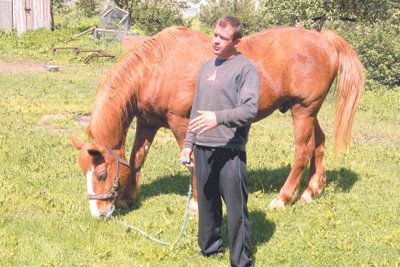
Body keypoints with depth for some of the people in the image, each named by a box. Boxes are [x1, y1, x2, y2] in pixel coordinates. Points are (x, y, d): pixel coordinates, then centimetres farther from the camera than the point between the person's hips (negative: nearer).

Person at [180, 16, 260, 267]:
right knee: (207, 203, 18)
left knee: (236, 209, -2)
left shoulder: (245, 68, -8)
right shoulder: (207, 66, 14)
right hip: (203, 147, 7)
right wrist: (188, 143, 17)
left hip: (230, 150, -7)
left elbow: (249, 110, -18)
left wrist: (218, 117, -32)